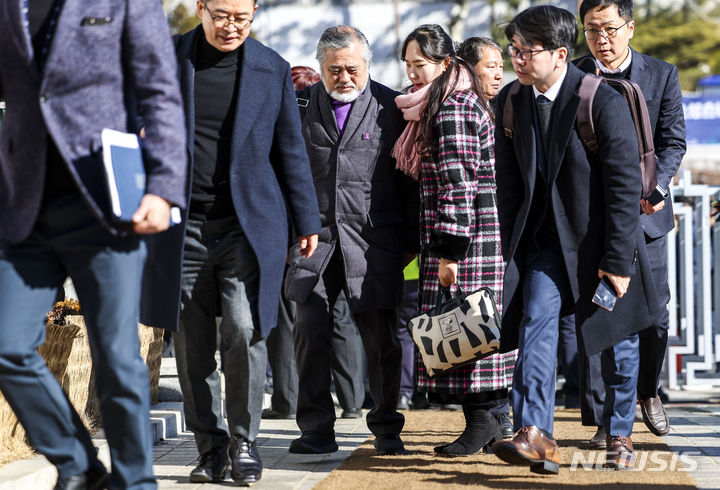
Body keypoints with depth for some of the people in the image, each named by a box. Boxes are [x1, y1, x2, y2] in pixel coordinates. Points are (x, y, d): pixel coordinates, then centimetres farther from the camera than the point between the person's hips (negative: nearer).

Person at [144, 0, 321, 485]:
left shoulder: (273, 68, 5)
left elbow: (290, 149, 11)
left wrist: (306, 222, 12)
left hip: (249, 224, -1)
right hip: (183, 226, 1)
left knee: (245, 330, -12)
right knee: (191, 342, 2)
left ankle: (244, 440, 5)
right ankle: (210, 447, 16)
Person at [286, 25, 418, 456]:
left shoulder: (391, 106, 4)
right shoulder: (302, 105, 8)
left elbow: (408, 178, 6)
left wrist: (410, 240, 4)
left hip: (374, 237, -1)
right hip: (316, 235, 2)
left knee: (382, 338, -1)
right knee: (311, 333, -2)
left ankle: (387, 429, 12)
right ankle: (317, 430, 7)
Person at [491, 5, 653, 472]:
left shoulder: (604, 102, -18)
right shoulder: (510, 102, -1)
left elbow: (625, 185, -16)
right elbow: (509, 183, 7)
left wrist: (618, 260, -17)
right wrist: (508, 251, 4)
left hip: (599, 238, -3)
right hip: (544, 237, 3)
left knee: (618, 342, 8)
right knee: (537, 319, -16)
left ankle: (620, 435, 26)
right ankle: (536, 436, -22)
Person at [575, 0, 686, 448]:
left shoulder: (662, 75, 3)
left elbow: (673, 139, 1)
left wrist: (657, 186, -15)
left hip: (645, 210, 1)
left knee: (654, 311, 8)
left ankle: (649, 391, 34)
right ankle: (603, 419, 1)